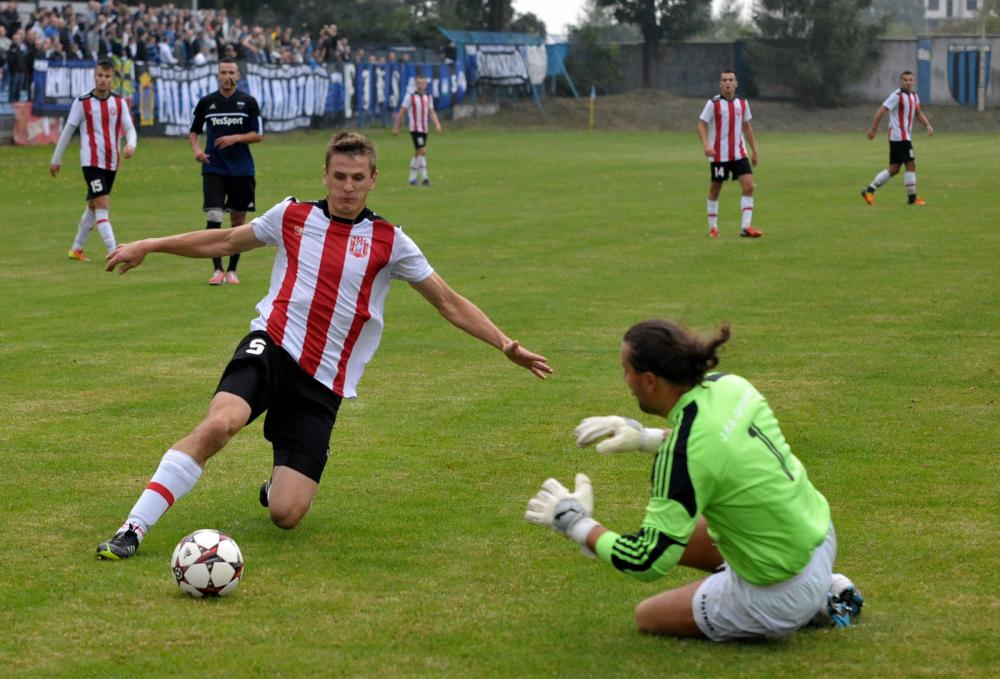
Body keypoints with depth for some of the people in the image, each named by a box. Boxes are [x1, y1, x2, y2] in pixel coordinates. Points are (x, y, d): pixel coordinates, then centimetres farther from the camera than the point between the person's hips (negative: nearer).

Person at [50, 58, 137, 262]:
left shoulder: (119, 103, 5)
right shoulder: (82, 102, -4)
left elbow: (130, 129, 1)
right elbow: (67, 131, 3)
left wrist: (131, 145, -23)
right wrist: (55, 160, 7)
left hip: (111, 163, 5)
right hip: (91, 161, -5)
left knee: (94, 206, 14)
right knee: (102, 205, -15)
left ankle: (76, 249, 27)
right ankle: (114, 252, -21)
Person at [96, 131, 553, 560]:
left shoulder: (388, 242, 5)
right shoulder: (293, 216, 8)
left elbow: (450, 304, 10)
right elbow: (224, 242, 22)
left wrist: (505, 345, 0)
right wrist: (149, 246, 20)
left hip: (323, 383, 0)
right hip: (271, 348, 0)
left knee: (286, 515, -10)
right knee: (218, 424, -33)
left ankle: (277, 485, 30)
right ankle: (133, 529, -25)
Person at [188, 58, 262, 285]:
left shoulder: (248, 102, 1)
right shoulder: (206, 102, 4)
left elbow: (258, 134, 0)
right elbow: (194, 131, 14)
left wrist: (235, 138, -15)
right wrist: (196, 149, -5)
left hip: (241, 170, 0)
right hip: (213, 168, 0)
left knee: (238, 220, 5)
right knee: (213, 217, -13)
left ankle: (232, 270, 16)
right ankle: (217, 269, -8)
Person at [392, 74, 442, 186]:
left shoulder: (428, 97, 8)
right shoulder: (410, 97, -7)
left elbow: (432, 113, 10)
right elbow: (401, 112, -2)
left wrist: (437, 124, -7)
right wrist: (396, 128, 0)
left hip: (424, 129, 6)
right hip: (415, 129, -6)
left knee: (417, 154, 11)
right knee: (423, 151, -15)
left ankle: (412, 178, 19)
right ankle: (425, 178, -16)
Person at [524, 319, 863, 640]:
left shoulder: (684, 455, -28)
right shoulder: (727, 384, -7)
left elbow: (647, 562, -23)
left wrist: (575, 523, -10)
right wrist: (643, 436, 7)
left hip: (781, 594, -7)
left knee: (647, 615, 13)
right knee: (671, 532, 23)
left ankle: (811, 609, 5)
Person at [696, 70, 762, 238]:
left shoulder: (742, 103, 5)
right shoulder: (713, 104, -8)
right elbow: (701, 125, -9)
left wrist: (754, 150, 15)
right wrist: (706, 145, -25)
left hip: (739, 154, 4)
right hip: (719, 155, -3)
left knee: (749, 186, -10)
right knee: (715, 190, 6)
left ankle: (746, 226, -11)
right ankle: (713, 228, 19)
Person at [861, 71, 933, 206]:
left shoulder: (914, 96, 15)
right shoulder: (897, 96, -11)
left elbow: (918, 114, 21)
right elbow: (881, 111, -15)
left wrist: (928, 125, 3)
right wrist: (873, 128, -19)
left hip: (906, 136, 9)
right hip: (899, 137, -9)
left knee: (894, 169, 9)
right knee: (911, 164, -7)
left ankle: (869, 191, 11)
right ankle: (912, 197, 0)